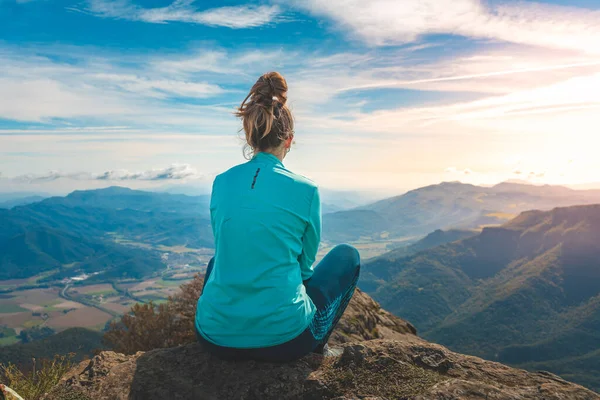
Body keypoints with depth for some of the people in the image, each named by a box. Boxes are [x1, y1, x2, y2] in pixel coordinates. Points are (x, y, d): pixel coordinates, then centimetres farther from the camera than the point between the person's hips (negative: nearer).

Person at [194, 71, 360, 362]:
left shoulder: (221, 183, 1)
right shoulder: (305, 190, -9)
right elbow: (305, 263, 5)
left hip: (215, 338, 5)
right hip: (283, 340, -4)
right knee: (347, 256, 19)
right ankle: (316, 345, 27)